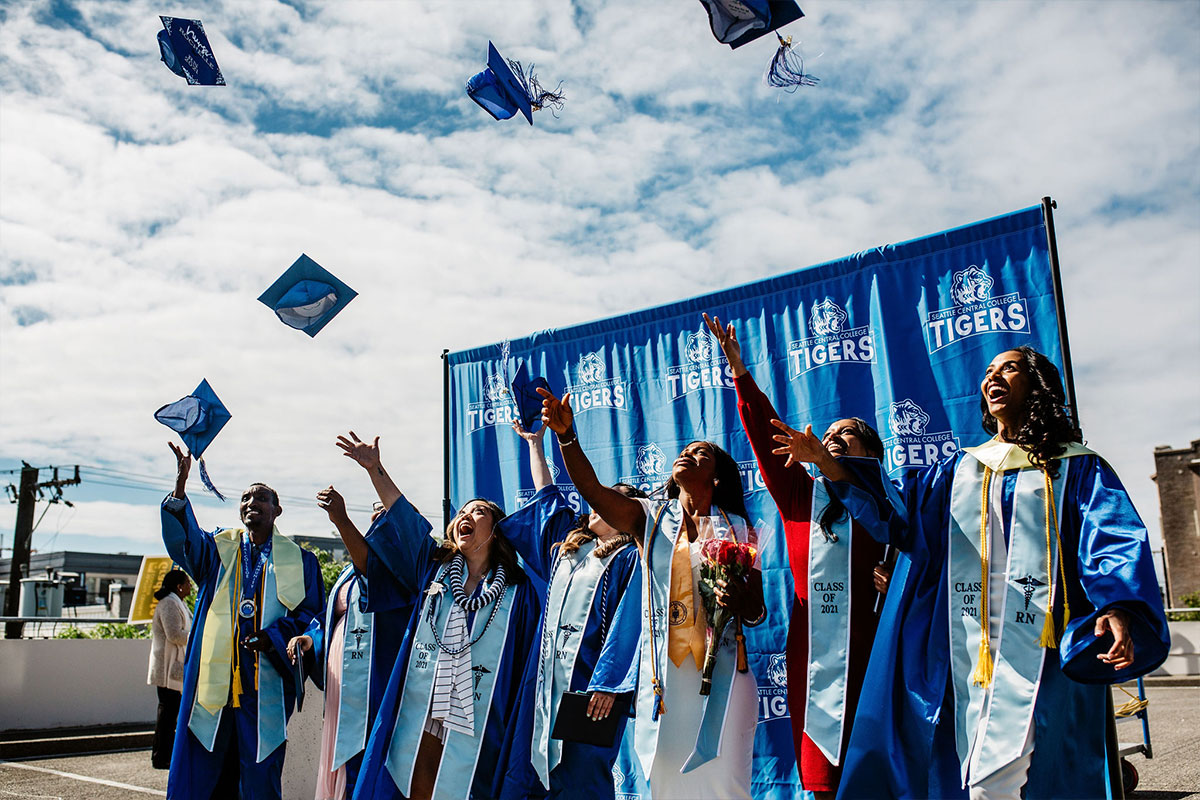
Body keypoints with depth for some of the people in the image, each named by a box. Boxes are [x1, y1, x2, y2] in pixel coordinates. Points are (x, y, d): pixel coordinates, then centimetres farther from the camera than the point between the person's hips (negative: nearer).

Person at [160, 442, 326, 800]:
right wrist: (181, 482, -21)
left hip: (265, 686, -1)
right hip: (214, 680, 2)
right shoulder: (219, 549, 13)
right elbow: (182, 539, -7)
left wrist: (273, 637, -14)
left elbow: (311, 613, 4)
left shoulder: (298, 559, 9)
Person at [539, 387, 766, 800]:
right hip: (662, 673, 1)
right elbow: (592, 489, -6)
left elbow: (756, 612, 8)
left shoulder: (738, 529, 9)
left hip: (720, 672, 0)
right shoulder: (651, 517, 9)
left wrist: (738, 601, -15)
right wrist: (566, 435, -20)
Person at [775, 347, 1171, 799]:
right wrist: (829, 463, -4)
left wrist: (1118, 607, -24)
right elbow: (900, 506, 9)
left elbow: (1115, 541, -4)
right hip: (967, 653, 4)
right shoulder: (960, 470, 21)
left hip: (1036, 654, -4)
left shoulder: (1074, 468, 9)